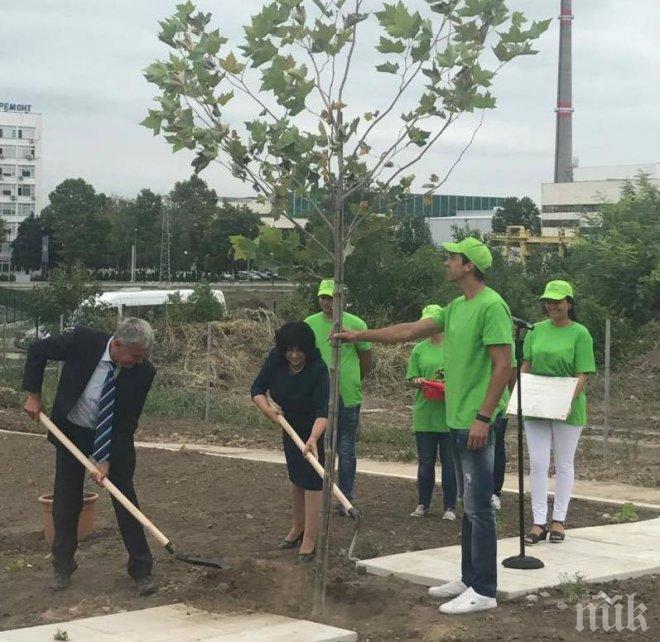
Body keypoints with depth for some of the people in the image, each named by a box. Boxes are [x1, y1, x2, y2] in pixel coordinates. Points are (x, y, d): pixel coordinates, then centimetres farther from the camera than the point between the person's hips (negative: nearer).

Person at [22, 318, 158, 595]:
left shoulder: (143, 372, -23)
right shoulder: (82, 340, -27)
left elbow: (127, 423, -16)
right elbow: (37, 351, -9)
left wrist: (107, 460, -22)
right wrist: (33, 395, -11)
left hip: (115, 437, 0)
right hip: (71, 432, 0)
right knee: (66, 501, 5)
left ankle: (141, 570, 5)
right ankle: (63, 566, 22)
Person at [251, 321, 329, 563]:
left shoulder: (318, 370, -32)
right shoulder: (275, 361, -16)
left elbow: (323, 411, -38)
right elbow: (257, 389, -7)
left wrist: (313, 439, -53)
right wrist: (267, 408, -26)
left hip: (317, 429, -6)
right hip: (291, 427, 6)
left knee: (312, 482, -10)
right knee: (296, 479, 18)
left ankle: (309, 541, -6)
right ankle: (297, 528, 34)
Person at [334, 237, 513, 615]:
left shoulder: (492, 306, -14)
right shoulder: (457, 307, 15)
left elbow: (503, 365, -18)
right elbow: (411, 331, 22)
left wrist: (483, 417, -21)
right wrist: (360, 335, 22)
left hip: (476, 422, -10)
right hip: (457, 419, 10)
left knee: (479, 507, -6)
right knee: (469, 505, 15)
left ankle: (484, 592, -1)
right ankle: (469, 579, 23)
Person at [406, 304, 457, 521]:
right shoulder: (419, 349, 8)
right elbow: (412, 377, 9)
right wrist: (419, 382, -12)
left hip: (449, 413, -2)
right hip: (425, 413, 2)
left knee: (449, 462, 3)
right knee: (425, 462, 7)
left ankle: (450, 507, 12)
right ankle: (422, 505, 18)